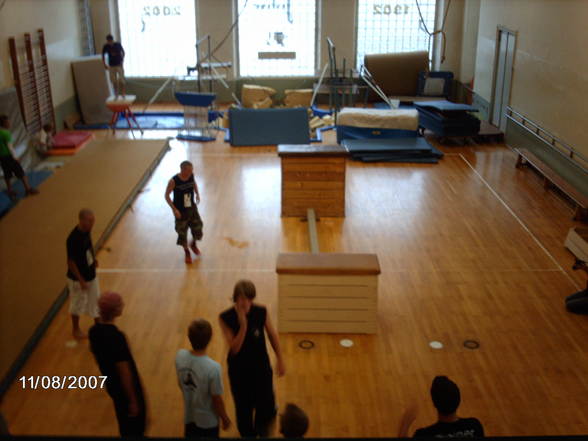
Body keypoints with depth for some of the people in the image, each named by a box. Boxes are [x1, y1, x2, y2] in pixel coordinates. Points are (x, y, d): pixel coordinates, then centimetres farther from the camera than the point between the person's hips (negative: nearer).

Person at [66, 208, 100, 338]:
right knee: (78, 304, 14)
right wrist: (81, 280, -21)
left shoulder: (86, 231, -8)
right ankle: (76, 330, 36)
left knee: (95, 300, 20)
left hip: (91, 274, 7)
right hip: (78, 278, -7)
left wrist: (93, 259, 11)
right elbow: (71, 262, -25)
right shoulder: (73, 239, -31)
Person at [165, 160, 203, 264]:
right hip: (180, 211, -4)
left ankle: (193, 244, 41)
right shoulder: (174, 181, -24)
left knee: (198, 230, 8)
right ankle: (187, 252, 32)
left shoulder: (191, 176, -10)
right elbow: (167, 195, -13)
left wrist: (197, 193, -1)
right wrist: (174, 209, -20)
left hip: (192, 208, 4)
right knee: (182, 234, 6)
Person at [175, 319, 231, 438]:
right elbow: (217, 400, -21)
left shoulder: (180, 357, -19)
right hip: (208, 421, -4)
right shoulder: (213, 368, -35)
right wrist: (225, 418, -2)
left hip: (189, 416, 4)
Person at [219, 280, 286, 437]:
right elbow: (234, 349, -22)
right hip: (239, 371, -1)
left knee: (266, 408, 7)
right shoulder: (226, 318, -20)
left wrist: (280, 360, 8)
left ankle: (262, 431, 40)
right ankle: (248, 434, 41)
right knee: (243, 410, 13)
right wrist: (243, 325, -35)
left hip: (261, 368, 1)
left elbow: (272, 335, 1)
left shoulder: (261, 312, -15)